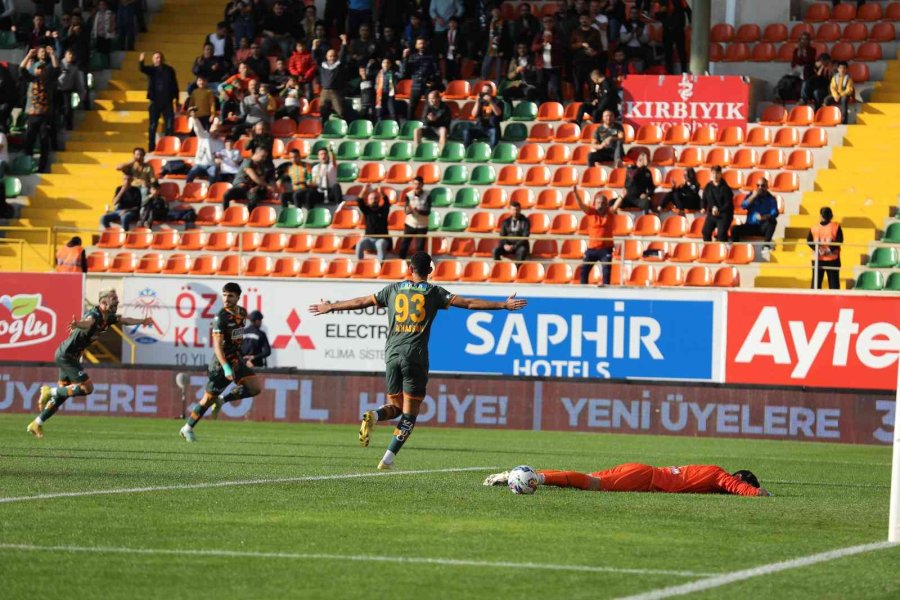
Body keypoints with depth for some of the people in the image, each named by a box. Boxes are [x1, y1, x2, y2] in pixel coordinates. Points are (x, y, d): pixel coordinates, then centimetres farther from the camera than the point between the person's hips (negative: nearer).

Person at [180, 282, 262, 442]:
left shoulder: (242, 312, 4)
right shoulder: (220, 317, -18)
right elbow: (217, 345, -25)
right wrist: (226, 368, -35)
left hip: (236, 359, 7)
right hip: (222, 362, -7)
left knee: (254, 388, -9)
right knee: (209, 398, -1)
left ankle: (222, 400, 7)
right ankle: (188, 429, 15)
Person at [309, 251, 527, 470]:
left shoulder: (394, 289, 12)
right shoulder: (433, 292, 3)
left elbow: (361, 302, 17)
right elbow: (467, 303, -2)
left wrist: (329, 307, 30)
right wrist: (503, 305, 1)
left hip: (392, 353, 3)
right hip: (416, 356, -3)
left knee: (395, 406, 16)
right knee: (409, 414, 5)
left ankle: (373, 416, -18)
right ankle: (388, 459, -5)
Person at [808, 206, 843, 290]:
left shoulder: (814, 228, -1)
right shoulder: (836, 226, -6)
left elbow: (809, 241, -7)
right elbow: (839, 240, -15)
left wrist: (818, 249, -9)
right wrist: (831, 248, -12)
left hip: (817, 260, 1)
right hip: (832, 259, -1)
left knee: (816, 282, 8)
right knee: (833, 283, 4)